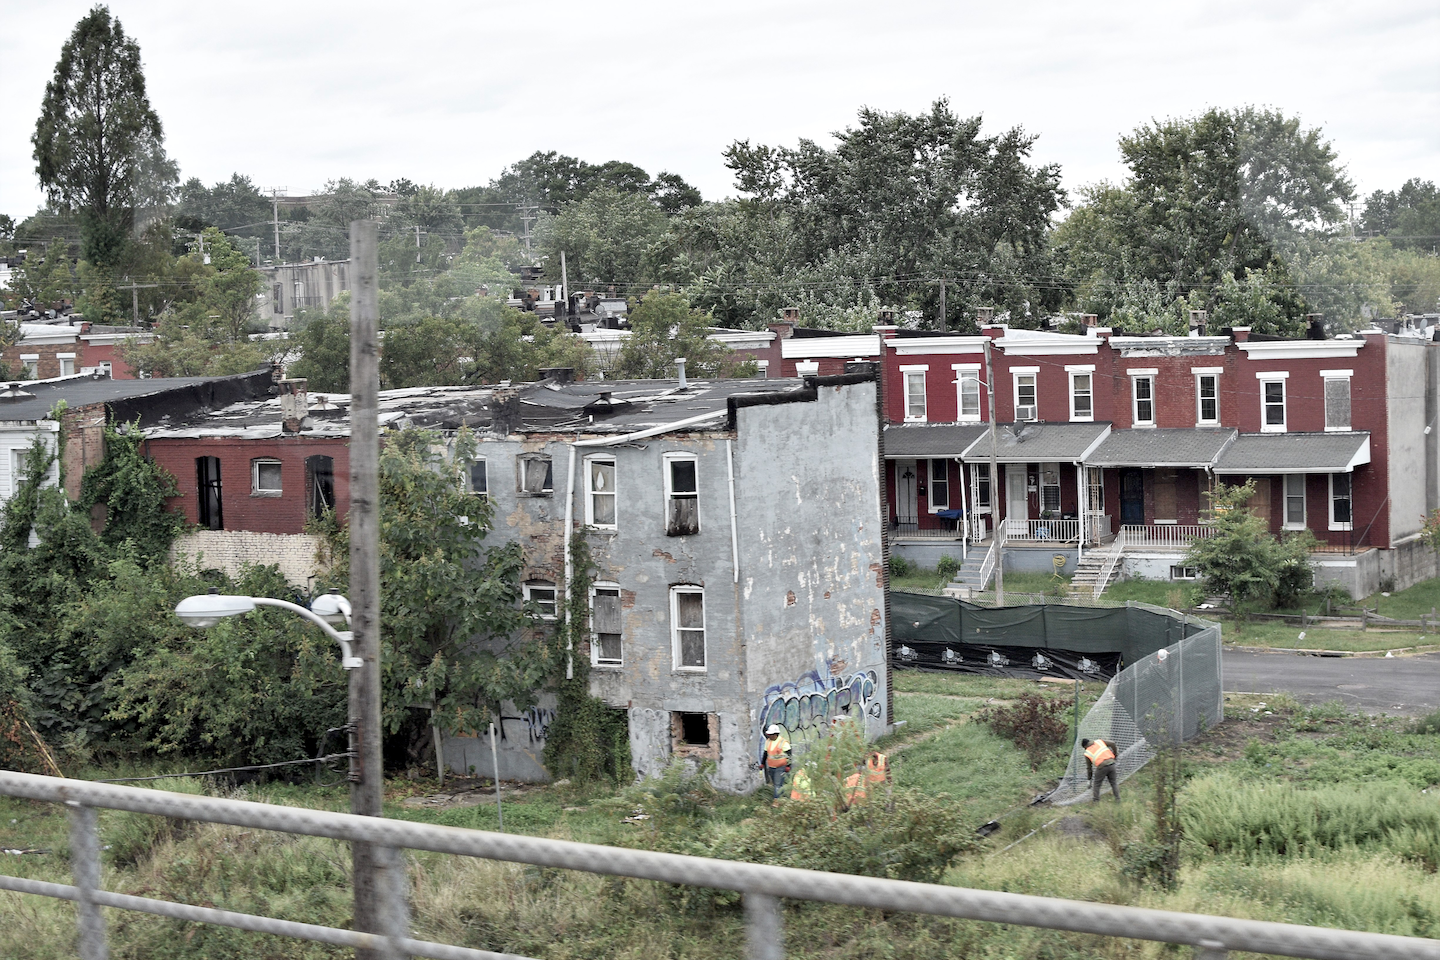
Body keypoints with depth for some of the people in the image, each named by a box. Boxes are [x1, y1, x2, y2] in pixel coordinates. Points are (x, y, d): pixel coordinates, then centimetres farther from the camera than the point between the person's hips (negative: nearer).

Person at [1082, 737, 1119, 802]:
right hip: (1111, 763, 3)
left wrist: (1089, 778, 27)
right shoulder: (1099, 742, 14)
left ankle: (1096, 801, 15)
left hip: (1102, 766, -3)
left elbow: (1089, 767, 16)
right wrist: (1115, 754, 25)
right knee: (1114, 782, 18)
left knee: (1096, 784, 14)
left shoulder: (1087, 753, 10)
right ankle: (1117, 799, 18)